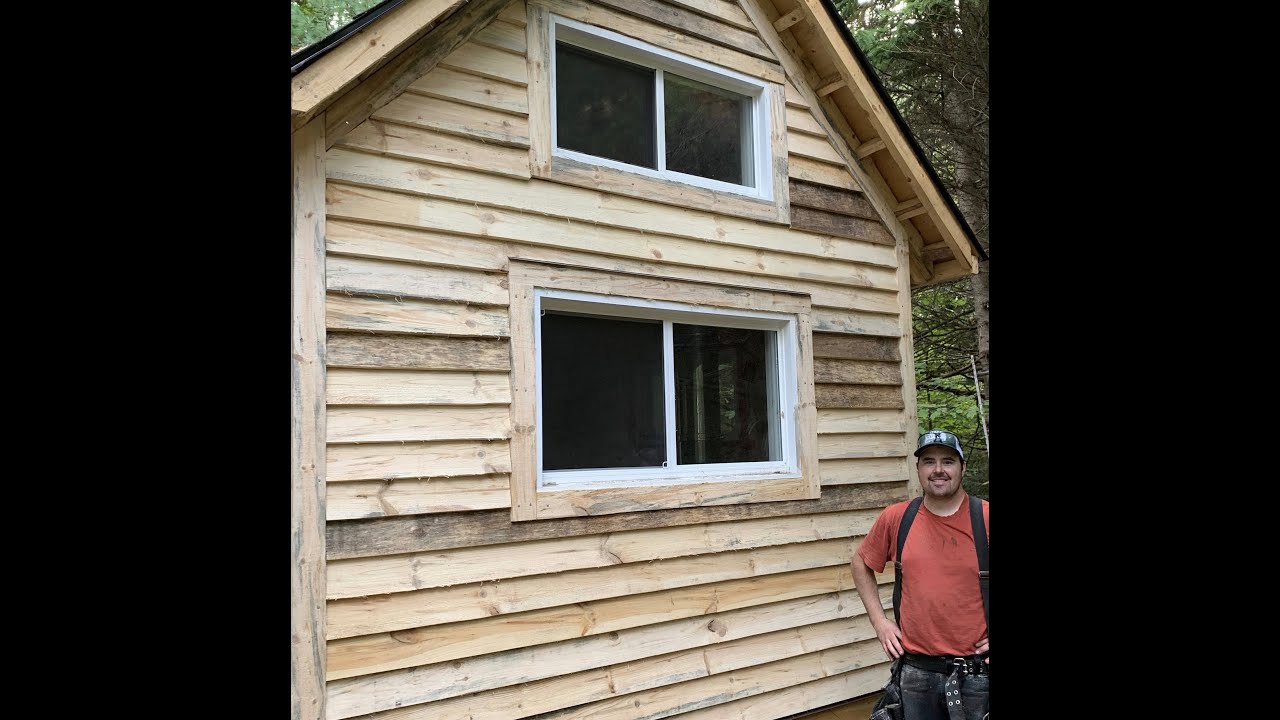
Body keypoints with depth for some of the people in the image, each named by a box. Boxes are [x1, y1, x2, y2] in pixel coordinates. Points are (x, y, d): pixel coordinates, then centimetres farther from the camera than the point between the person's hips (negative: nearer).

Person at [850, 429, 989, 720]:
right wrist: (879, 620, 7)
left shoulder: (985, 518, -8)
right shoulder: (895, 518, -1)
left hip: (976, 672, -2)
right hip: (917, 671, 2)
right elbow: (861, 563, 14)